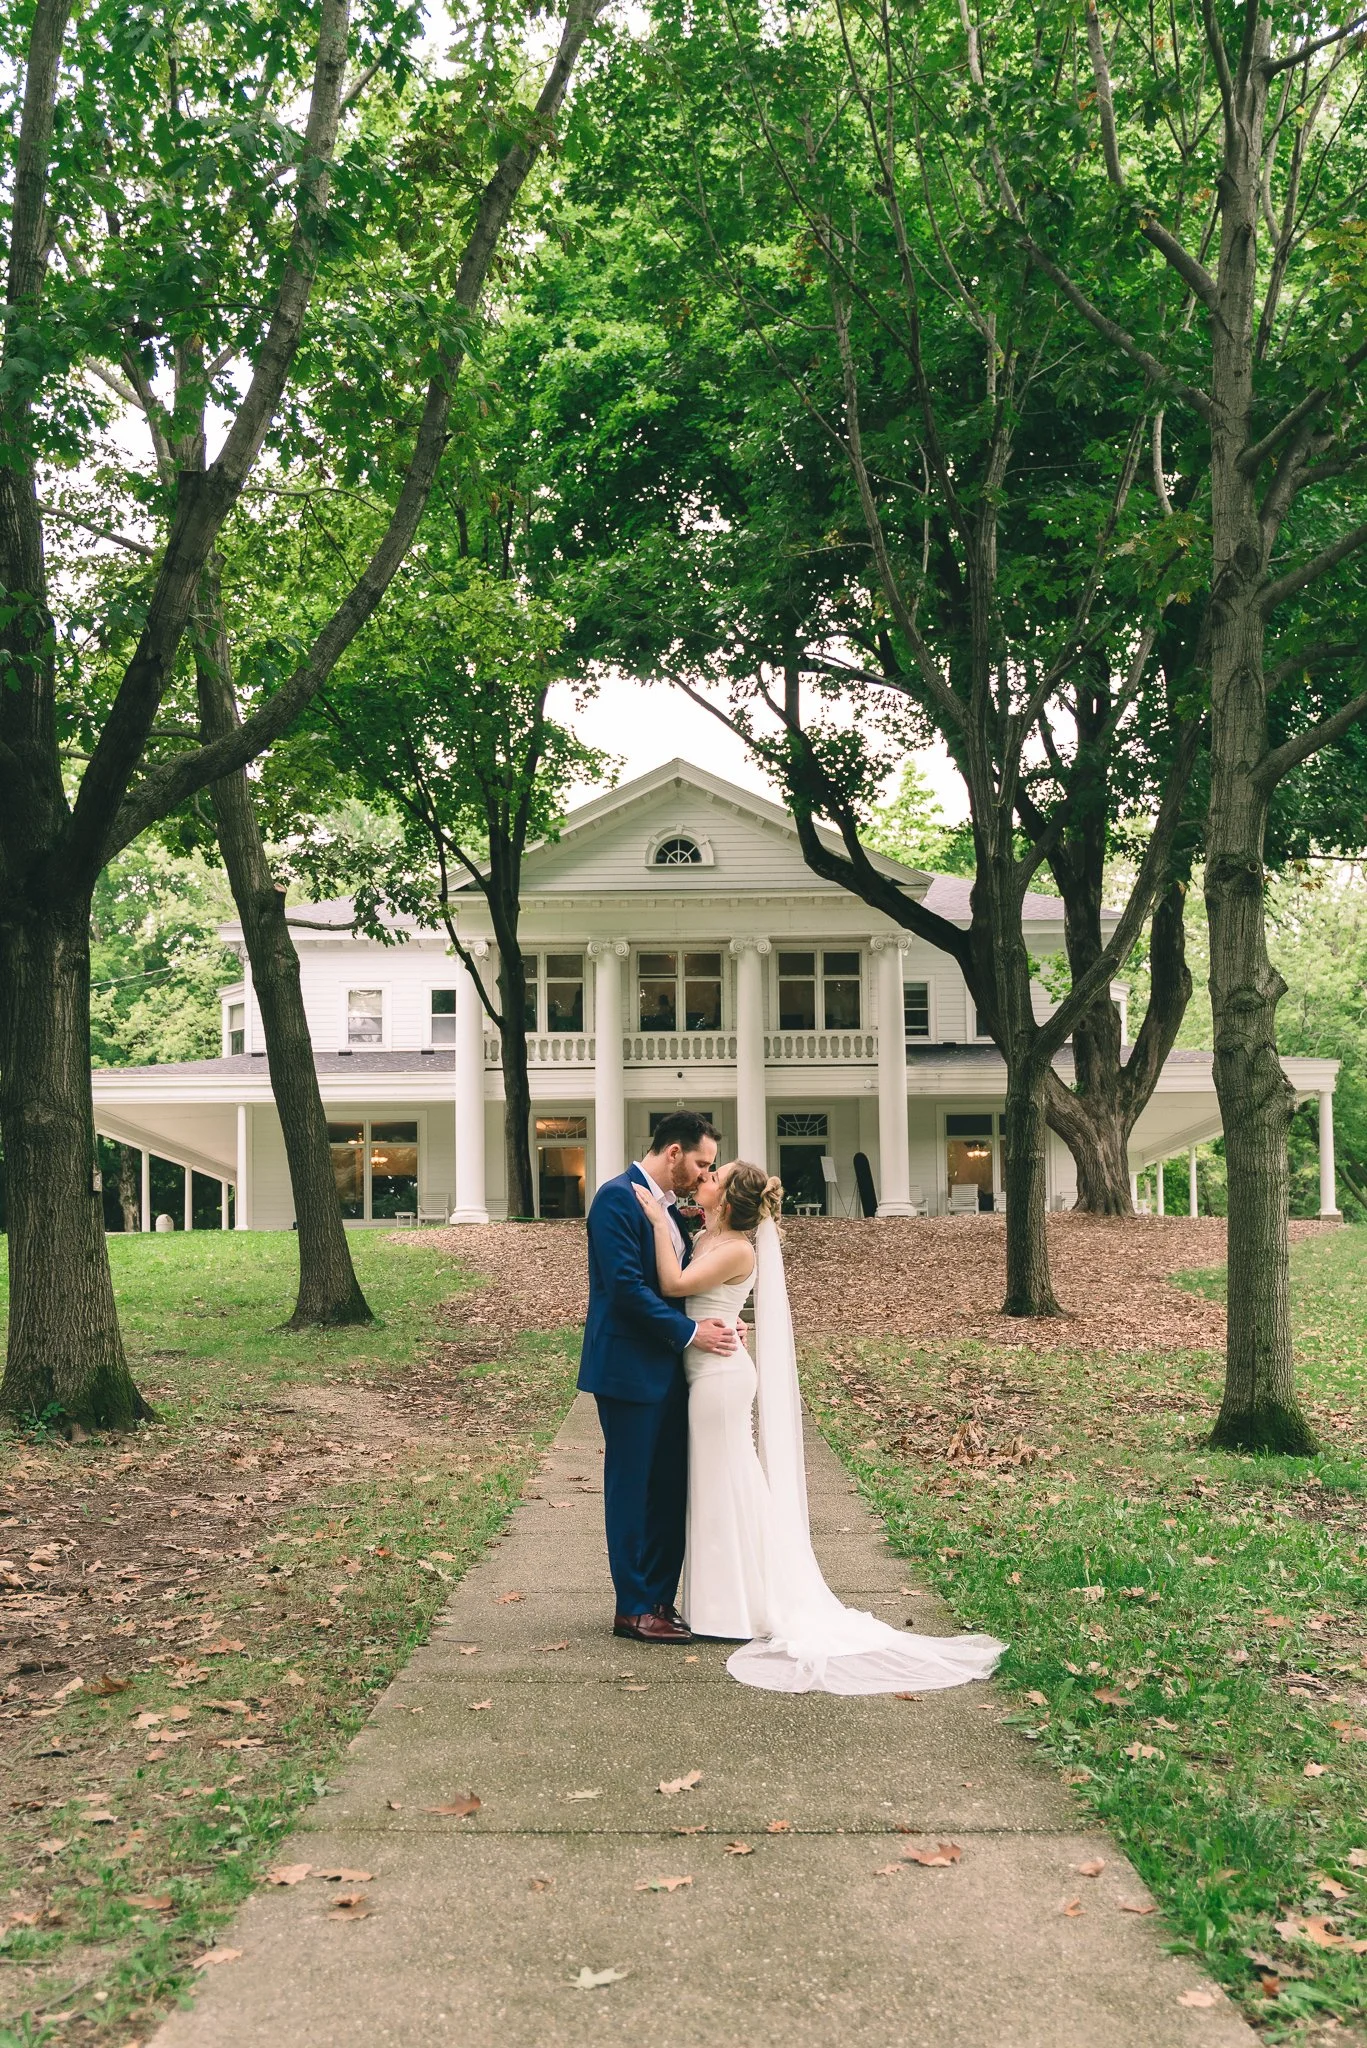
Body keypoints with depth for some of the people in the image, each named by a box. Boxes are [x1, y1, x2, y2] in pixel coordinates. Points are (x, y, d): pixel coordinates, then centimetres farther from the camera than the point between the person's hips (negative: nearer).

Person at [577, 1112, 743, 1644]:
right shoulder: (618, 1197, -14)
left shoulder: (671, 1205, 14)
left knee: (670, 1488, 11)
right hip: (629, 1370, -9)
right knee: (631, 1488, 1)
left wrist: (719, 1321, 0)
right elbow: (625, 1285, -21)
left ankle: (661, 1599, 20)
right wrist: (689, 1332, -18)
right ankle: (633, 1609, 10)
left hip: (669, 1370, 9)